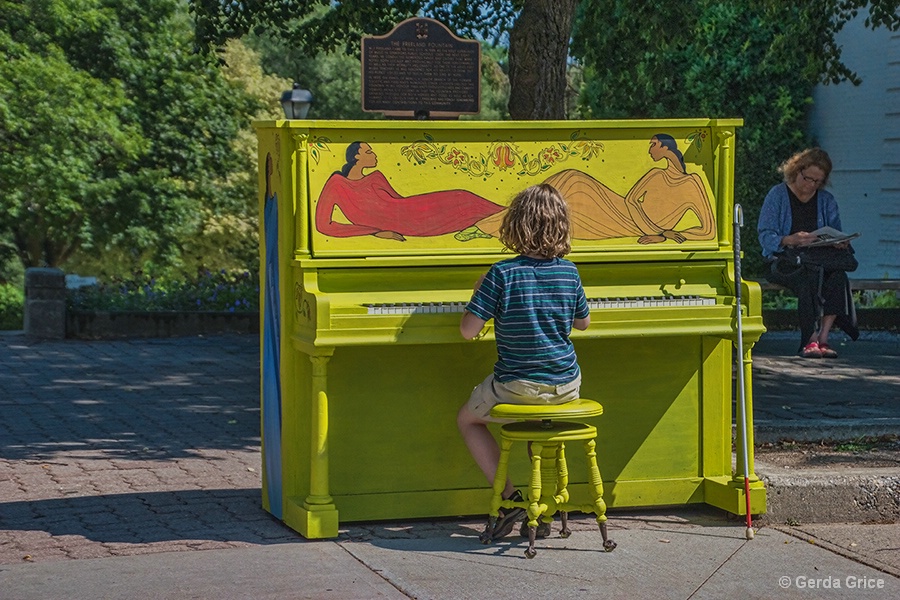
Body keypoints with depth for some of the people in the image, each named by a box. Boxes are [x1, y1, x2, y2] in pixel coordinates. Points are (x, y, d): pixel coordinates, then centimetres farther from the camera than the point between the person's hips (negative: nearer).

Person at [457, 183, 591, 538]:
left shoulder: (502, 274, -16)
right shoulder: (569, 272, -3)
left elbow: (468, 331, -14)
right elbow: (583, 322, 13)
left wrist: (480, 293, 3)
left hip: (518, 386, -4)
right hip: (567, 388, 5)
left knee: (467, 419, 22)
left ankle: (509, 496, 7)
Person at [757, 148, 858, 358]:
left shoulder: (826, 199, 16)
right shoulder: (777, 195, 3)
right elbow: (765, 236, -6)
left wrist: (840, 243, -14)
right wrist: (791, 240, -26)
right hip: (785, 261, -4)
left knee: (839, 277, -31)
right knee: (810, 277, -37)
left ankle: (822, 338, -33)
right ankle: (810, 338, -35)